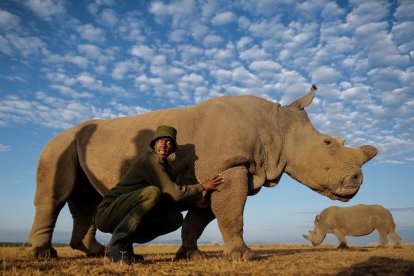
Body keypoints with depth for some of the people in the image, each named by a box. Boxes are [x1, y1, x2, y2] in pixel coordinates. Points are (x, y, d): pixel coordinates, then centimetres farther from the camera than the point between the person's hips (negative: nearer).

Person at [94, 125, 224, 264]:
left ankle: (125, 244, 3)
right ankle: (116, 246, -19)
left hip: (125, 218, 8)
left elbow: (169, 200, 11)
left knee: (176, 218, -1)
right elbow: (173, 193, -20)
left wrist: (195, 198, -1)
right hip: (107, 213, -8)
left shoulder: (164, 165, 12)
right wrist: (202, 186, -10)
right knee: (152, 192, -32)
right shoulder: (149, 158, -16)